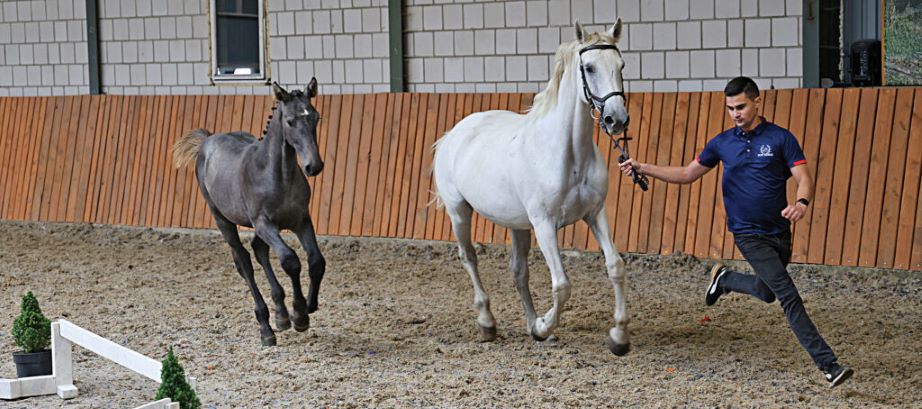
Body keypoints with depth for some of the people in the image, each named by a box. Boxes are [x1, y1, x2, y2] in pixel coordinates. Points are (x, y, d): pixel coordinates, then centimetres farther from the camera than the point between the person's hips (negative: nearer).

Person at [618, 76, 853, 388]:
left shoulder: (781, 138, -5)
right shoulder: (723, 143, 2)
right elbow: (687, 174, 12)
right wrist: (642, 169, 3)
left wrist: (801, 203, -36)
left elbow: (804, 178, -13)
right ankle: (828, 364, -14)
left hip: (779, 231, 1)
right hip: (748, 234, -1)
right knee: (789, 296, -14)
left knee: (767, 293, 17)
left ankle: (724, 279, 44)